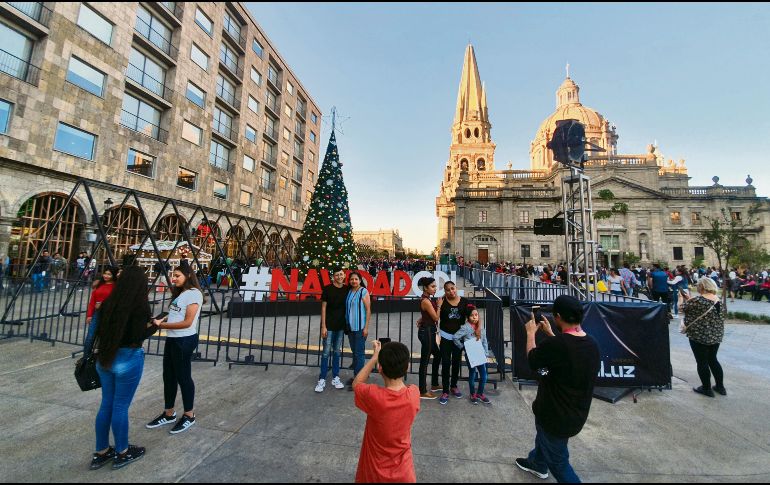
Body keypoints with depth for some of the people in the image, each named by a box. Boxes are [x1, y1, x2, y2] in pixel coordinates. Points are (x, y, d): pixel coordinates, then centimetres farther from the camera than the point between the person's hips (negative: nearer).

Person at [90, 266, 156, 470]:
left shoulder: (109, 301, 1)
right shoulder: (140, 304, -19)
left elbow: (99, 330, 7)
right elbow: (138, 336, -20)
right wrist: (154, 326, -4)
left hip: (105, 357, 6)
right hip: (128, 358, -6)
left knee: (106, 404, 19)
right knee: (120, 407, 8)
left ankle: (100, 453, 34)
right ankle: (122, 453, 27)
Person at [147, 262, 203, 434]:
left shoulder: (194, 293, -16)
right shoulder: (180, 293, 14)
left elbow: (187, 322, -19)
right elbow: (175, 315, 16)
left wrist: (162, 325, -13)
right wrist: (163, 319, -2)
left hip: (184, 341, -9)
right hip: (172, 339, 9)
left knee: (183, 377, 4)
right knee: (169, 376, 17)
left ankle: (189, 416, 22)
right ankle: (168, 413, 35)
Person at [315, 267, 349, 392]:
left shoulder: (347, 289, 2)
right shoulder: (327, 289, -8)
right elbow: (323, 307, -6)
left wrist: (347, 323, 3)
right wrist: (323, 326, -10)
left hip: (341, 326, 4)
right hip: (329, 325, -3)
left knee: (337, 352, 12)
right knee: (326, 352, 2)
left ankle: (335, 378, 24)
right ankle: (322, 380, 13)